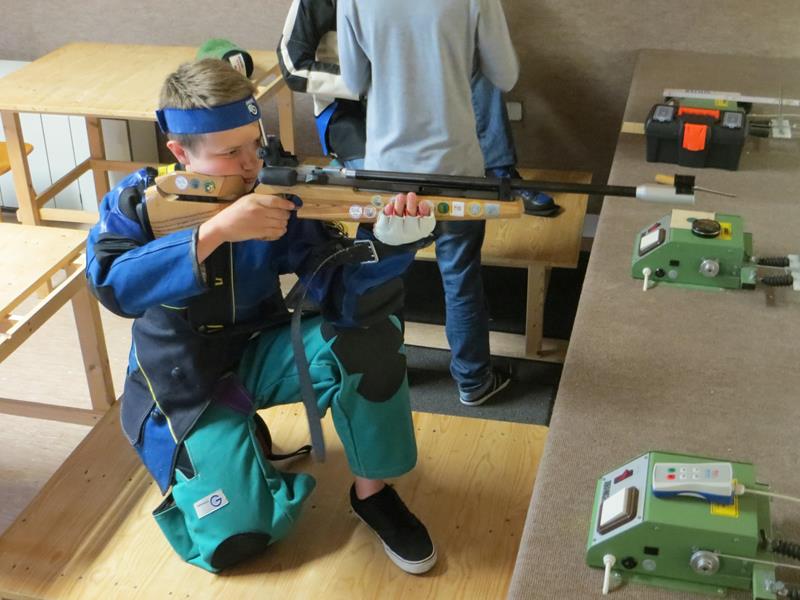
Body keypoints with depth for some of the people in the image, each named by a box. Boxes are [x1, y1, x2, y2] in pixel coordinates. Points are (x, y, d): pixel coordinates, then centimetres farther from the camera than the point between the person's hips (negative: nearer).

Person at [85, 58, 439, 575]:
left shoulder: (277, 198, -14)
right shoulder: (137, 202, -15)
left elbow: (341, 291, -21)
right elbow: (113, 284, -35)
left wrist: (389, 242, -43)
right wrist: (215, 231, -45)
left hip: (260, 352, 2)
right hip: (183, 382, -2)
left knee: (370, 334, -26)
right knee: (240, 537, -17)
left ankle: (373, 492, -6)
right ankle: (227, 445, 17)